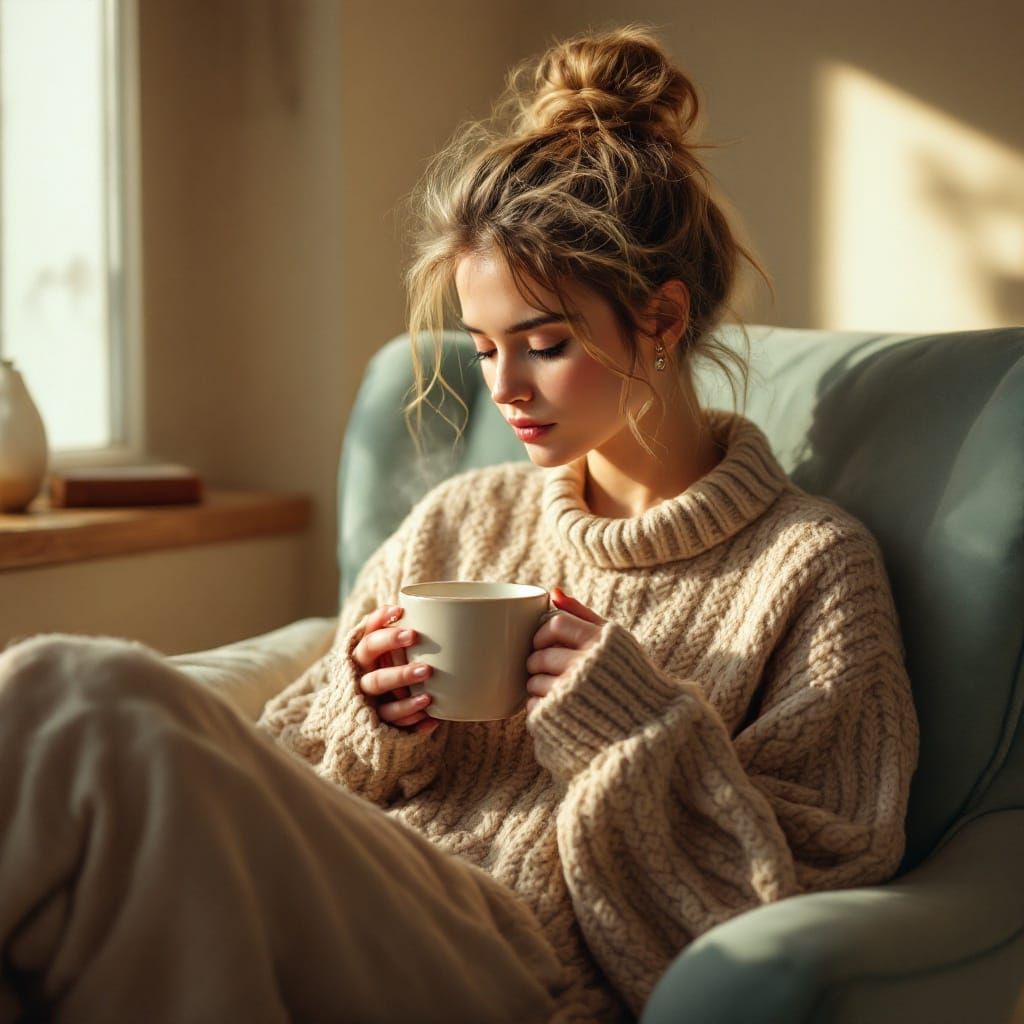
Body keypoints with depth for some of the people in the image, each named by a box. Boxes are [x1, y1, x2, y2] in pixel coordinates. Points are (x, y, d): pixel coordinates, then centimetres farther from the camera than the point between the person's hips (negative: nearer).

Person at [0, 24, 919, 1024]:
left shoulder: (812, 567, 6)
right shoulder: (458, 519, 21)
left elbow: (810, 906, 1)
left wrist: (634, 724, -9)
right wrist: (371, 722, 1)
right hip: (336, 913, 6)